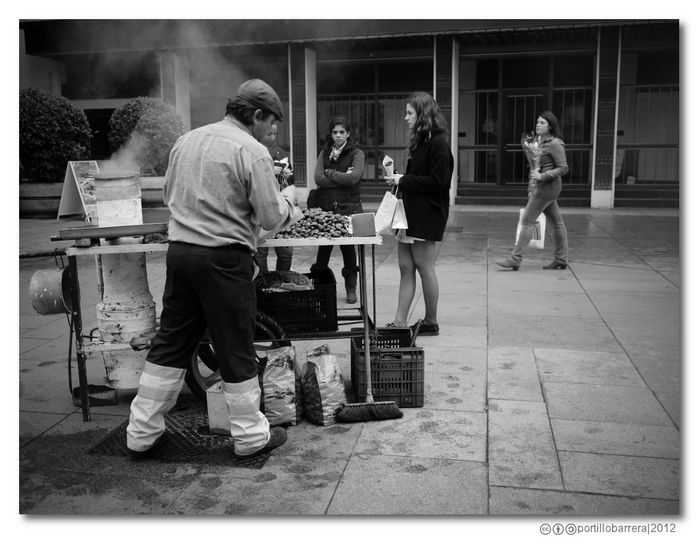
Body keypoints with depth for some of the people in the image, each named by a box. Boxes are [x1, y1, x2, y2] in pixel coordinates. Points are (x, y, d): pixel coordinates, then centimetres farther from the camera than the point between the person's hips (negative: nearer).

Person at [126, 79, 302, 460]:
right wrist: (288, 201, 11)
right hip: (224, 257, -6)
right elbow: (270, 217, -9)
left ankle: (142, 433, 24)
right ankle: (251, 435, 20)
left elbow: (169, 195, 18)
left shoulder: (186, 140, 10)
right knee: (236, 348, 6)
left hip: (179, 249, 6)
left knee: (170, 343, 15)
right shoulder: (252, 151, -10)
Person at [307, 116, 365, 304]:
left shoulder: (356, 153, 2)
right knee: (323, 246, 5)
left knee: (347, 246, 3)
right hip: (325, 206, 3)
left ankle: (351, 288, 16)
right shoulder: (324, 153, 12)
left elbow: (354, 177, -15)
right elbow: (318, 178, -3)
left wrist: (330, 173, -6)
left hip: (348, 207, -2)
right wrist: (342, 177, -9)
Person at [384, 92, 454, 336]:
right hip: (411, 211, 9)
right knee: (406, 267, 7)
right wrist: (398, 177, 5)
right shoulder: (419, 141, 16)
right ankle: (399, 322, 11)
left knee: (424, 267, 0)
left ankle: (431, 322, 13)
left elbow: (436, 181, -19)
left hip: (427, 213, -9)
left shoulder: (438, 143, -12)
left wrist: (404, 180, -14)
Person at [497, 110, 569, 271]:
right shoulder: (539, 141, 13)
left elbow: (563, 168, -16)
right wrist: (531, 187, 18)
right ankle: (561, 259, 19)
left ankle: (515, 259, -5)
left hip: (546, 187, -9)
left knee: (527, 220, -8)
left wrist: (542, 176, -23)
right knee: (555, 222, 12)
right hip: (539, 186, 9)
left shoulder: (554, 144, -14)